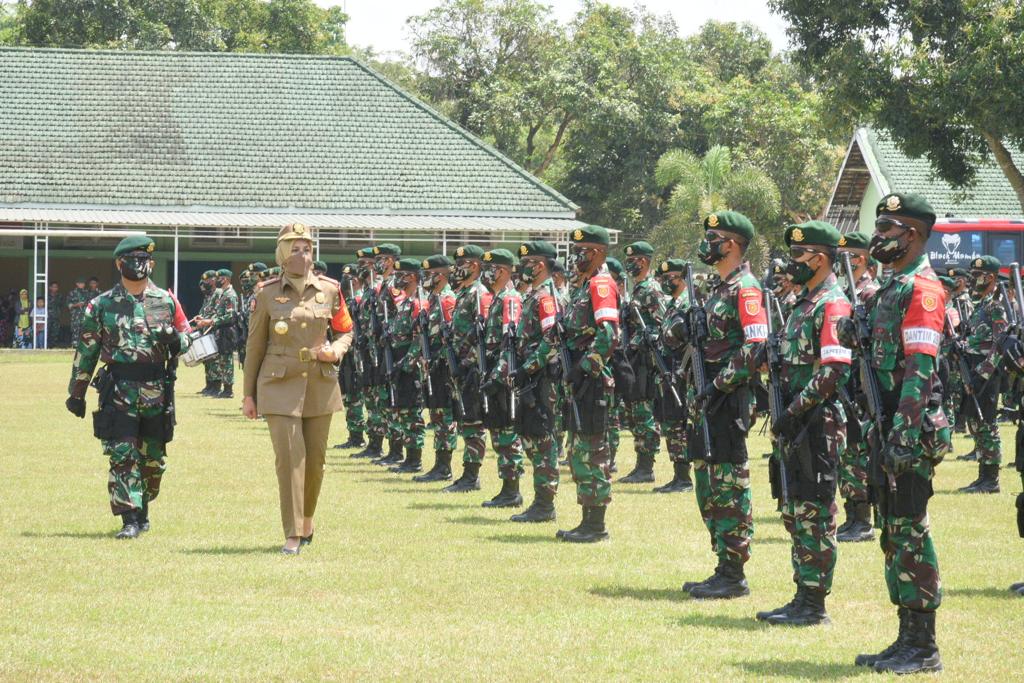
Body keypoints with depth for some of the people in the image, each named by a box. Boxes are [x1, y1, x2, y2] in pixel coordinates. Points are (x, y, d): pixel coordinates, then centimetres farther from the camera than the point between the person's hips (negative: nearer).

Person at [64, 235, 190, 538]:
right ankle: (130, 519, -10)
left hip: (157, 390, 2)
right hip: (118, 391, -2)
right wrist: (76, 393, 8)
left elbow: (186, 338, 15)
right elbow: (85, 351, 8)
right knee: (122, 456, -10)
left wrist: (175, 340, -11)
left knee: (153, 459, 9)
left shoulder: (166, 301, 7)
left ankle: (142, 509, 29)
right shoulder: (102, 305, 4)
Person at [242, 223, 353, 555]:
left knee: (315, 459, 8)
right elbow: (254, 346, 4)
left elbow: (345, 331, 15)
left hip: (320, 384, 3)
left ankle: (307, 520, 32)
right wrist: (249, 394, 4)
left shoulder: (329, 290, 3)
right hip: (280, 386, -2)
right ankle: (292, 536, -8)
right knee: (290, 456, -11)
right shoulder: (268, 293, -1)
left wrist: (335, 351, -8)